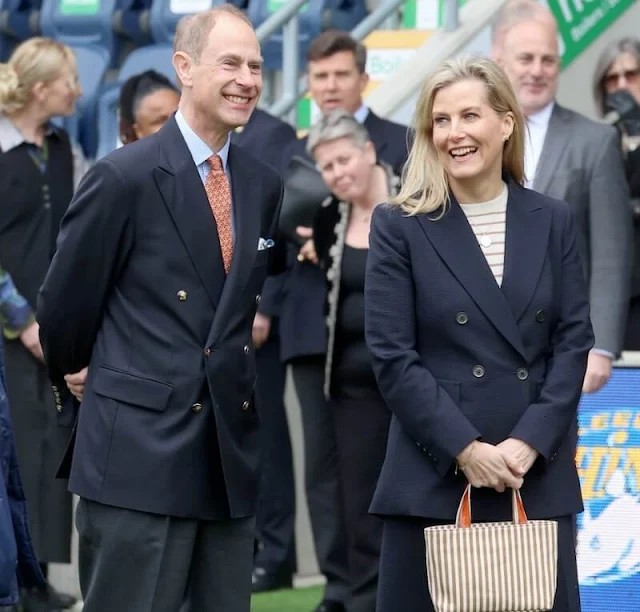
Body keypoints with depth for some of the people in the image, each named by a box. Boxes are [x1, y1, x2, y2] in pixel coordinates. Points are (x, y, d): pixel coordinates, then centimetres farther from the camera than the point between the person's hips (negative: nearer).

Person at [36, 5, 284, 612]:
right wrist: (78, 389, 13)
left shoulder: (264, 185, 10)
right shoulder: (123, 177, -7)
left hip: (231, 455, 6)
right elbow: (65, 306, 1)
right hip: (139, 454, -6)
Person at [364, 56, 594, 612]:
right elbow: (393, 357, -5)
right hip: (435, 478, -2)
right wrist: (466, 451, -13)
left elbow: (573, 342, 5)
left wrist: (529, 442, -9)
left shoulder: (552, 221, 10)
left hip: (539, 477, 2)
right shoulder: (400, 227, 1)